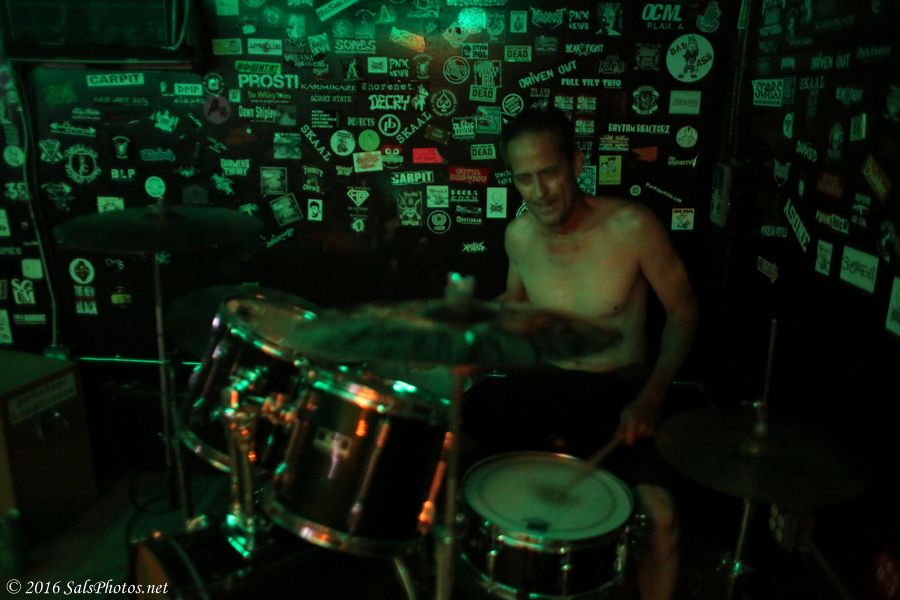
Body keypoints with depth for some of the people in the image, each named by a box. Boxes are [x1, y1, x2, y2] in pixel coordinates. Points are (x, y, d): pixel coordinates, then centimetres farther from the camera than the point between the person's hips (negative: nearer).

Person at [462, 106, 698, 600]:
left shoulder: (632, 226, -19)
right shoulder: (518, 235, -6)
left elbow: (683, 312, -8)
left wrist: (651, 396, -21)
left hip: (622, 389, -3)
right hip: (544, 383, 4)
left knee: (660, 515, -26)